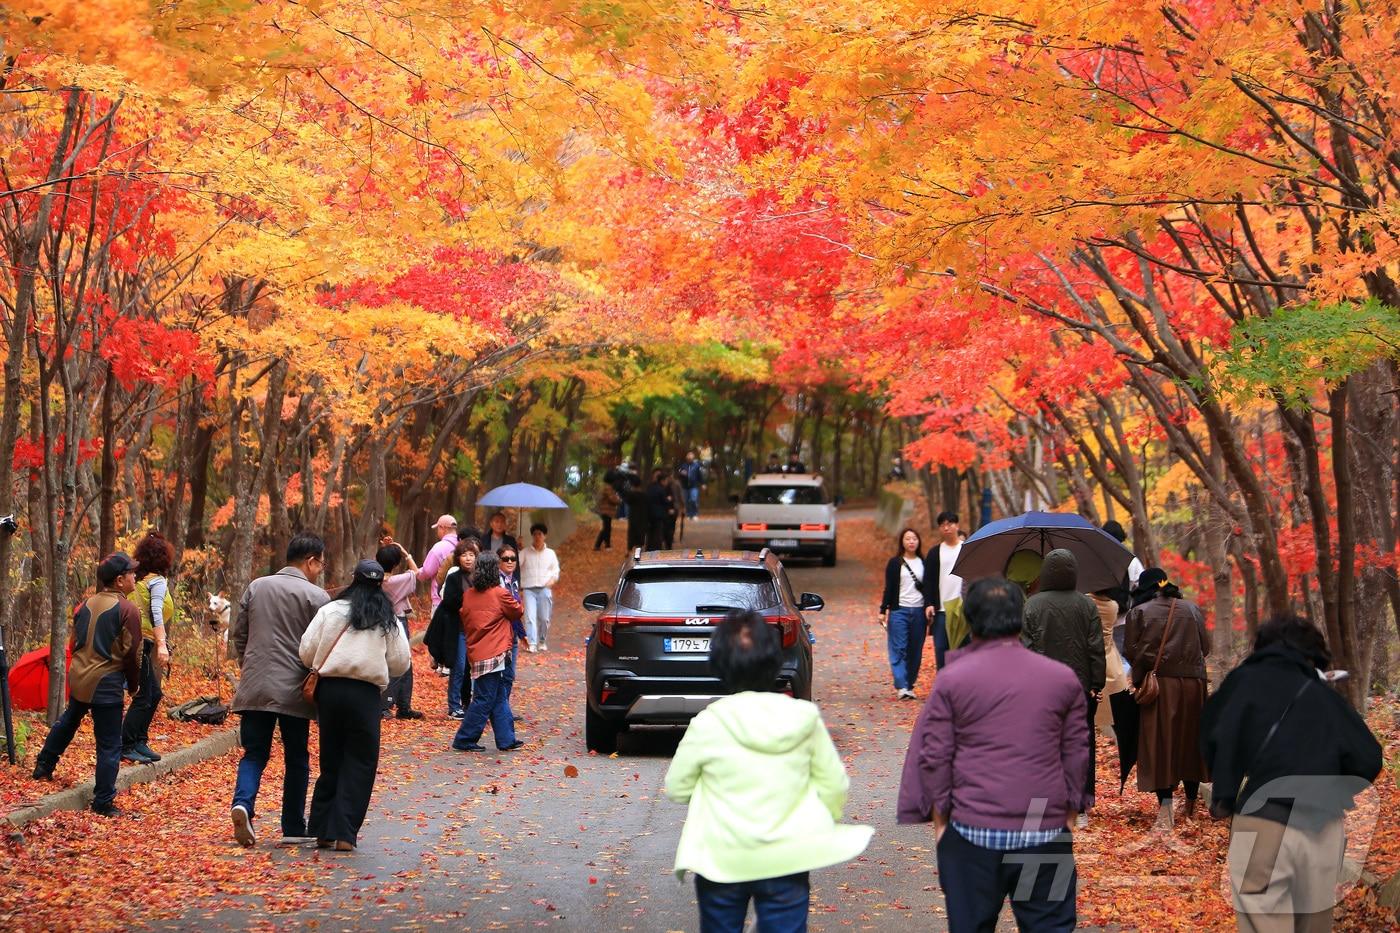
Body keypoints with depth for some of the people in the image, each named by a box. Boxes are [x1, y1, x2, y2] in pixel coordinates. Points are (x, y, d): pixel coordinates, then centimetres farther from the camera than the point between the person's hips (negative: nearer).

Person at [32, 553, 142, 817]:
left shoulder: (86, 604, 6)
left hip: (78, 677, 7)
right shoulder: (127, 610, -14)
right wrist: (133, 685, 4)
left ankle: (43, 767, 46)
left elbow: (74, 642, 14)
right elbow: (132, 653, -11)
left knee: (67, 722, 33)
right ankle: (103, 803, 2)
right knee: (109, 745, 1)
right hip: (106, 684, -7)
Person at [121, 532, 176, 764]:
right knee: (143, 697, -5)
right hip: (141, 642, -9)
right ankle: (125, 747, -4)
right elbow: (156, 612, -22)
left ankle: (139, 742, 19)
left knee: (154, 693, 15)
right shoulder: (158, 581, -9)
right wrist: (162, 644, -30)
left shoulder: (138, 578, 15)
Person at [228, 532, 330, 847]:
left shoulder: (256, 588, 10)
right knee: (296, 759, 10)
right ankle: (293, 828, 13)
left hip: (255, 687, 3)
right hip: (294, 691, -3)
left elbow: (237, 637, 14)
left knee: (254, 753, 9)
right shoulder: (316, 596, -5)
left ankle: (243, 803, -19)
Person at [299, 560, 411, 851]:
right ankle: (344, 834, -3)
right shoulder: (388, 621, 3)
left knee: (331, 760, 14)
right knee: (359, 764, 5)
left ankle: (322, 830, 15)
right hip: (365, 693, -2)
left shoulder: (330, 610, 3)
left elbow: (307, 652, -1)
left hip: (328, 688, 2)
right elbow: (400, 663, 4)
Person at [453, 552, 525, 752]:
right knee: (484, 700, -1)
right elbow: (518, 612, 4)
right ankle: (464, 740, 1)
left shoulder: (468, 595, 7)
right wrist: (514, 600, 21)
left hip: (476, 652, 7)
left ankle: (506, 740, 16)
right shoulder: (499, 594, -11)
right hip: (493, 655, -7)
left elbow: (464, 622, 17)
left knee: (499, 698, 13)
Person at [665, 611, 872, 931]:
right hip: (788, 859, 1)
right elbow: (834, 785, 1)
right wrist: (820, 822, 19)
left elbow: (676, 789, -2)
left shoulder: (707, 725, -13)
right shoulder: (804, 719, -7)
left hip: (722, 861, -1)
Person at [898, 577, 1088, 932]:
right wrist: (1069, 815, 17)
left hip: (973, 832, -1)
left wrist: (939, 820, 7)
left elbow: (934, 757, -2)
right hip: (1047, 832, 1)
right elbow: (1076, 755, 7)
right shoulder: (1063, 678, 4)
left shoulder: (952, 679, -2)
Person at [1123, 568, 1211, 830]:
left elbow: (1130, 651, -5)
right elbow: (1206, 647, 9)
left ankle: (1165, 806, -15)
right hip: (1193, 681, 3)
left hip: (1157, 682, -3)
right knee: (1190, 741, 15)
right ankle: (1191, 805, 26)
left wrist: (1142, 671, 11)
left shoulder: (1139, 612, -1)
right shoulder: (1191, 609, 8)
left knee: (1159, 742, -2)